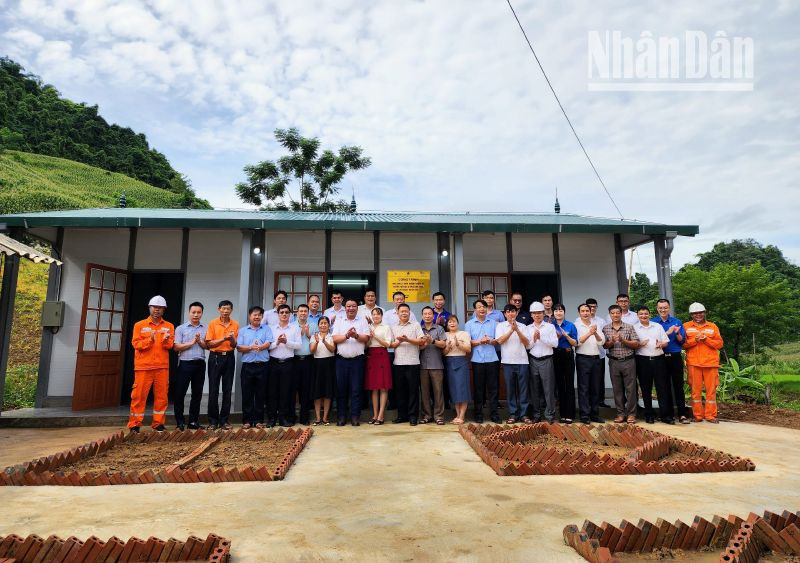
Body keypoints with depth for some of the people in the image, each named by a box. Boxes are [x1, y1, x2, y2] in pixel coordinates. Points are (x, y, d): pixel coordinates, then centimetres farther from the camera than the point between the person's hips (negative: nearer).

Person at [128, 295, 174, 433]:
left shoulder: (169, 326, 9)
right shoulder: (139, 325, 5)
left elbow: (170, 345, 1)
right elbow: (136, 344, -4)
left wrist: (166, 340, -21)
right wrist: (150, 340, -21)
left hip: (162, 367, 2)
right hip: (143, 366, -1)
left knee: (161, 396, 4)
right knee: (139, 396, 1)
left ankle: (158, 424, 14)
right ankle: (134, 425, 11)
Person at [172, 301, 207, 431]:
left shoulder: (206, 329, 9)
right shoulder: (180, 328, 3)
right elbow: (176, 347, -4)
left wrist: (199, 341, -13)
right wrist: (191, 342, -11)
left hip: (200, 364, 2)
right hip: (185, 363, -2)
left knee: (197, 393, 7)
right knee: (179, 393, 0)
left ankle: (193, 421, 17)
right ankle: (180, 421, 11)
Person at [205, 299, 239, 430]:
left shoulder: (235, 325, 5)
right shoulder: (212, 324, -1)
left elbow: (235, 345, 6)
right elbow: (209, 344, -6)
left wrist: (232, 339, -16)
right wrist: (223, 339, -18)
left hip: (229, 357, 2)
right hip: (215, 357, -2)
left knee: (227, 390, 4)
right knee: (213, 390, 1)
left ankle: (224, 420, 12)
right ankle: (213, 421, 11)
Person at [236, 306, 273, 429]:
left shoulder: (266, 329, 9)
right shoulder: (243, 330, 11)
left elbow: (268, 343, -5)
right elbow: (239, 347, 1)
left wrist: (260, 347, -25)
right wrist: (251, 347, -16)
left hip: (262, 365, -1)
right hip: (247, 365, 1)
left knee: (260, 394, 5)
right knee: (247, 394, 4)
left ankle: (259, 420, 13)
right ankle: (247, 420, 13)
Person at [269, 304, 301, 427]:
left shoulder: (295, 328, 6)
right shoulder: (271, 328, 8)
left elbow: (298, 345, -4)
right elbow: (267, 346, -1)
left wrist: (286, 341, -15)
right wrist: (276, 342, -16)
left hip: (288, 362, 0)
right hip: (274, 362, 1)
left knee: (286, 391, 4)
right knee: (272, 391, 4)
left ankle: (283, 417, 14)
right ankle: (271, 418, 14)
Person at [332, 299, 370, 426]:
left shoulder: (363, 322, 7)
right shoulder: (338, 322, 10)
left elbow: (366, 338, -1)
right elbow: (335, 339, -1)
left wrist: (356, 335, -18)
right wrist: (346, 336, -16)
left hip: (357, 359, -1)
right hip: (341, 359, 1)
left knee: (356, 389, 1)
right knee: (341, 389, 4)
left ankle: (355, 417, 9)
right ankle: (341, 417, 13)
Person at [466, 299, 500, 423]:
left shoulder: (493, 323, 10)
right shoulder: (469, 324, 6)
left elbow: (498, 340, 8)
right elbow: (467, 341, 0)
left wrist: (490, 341, -11)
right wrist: (479, 341, -15)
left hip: (491, 359, 1)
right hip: (477, 360, -1)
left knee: (493, 388, 3)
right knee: (478, 388, 4)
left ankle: (494, 414, 12)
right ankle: (478, 415, 13)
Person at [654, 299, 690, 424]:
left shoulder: (677, 322, 6)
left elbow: (682, 342, 4)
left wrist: (677, 333, -14)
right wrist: (668, 332, -15)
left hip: (675, 357, 0)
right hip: (660, 358, 0)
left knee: (678, 385, 0)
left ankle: (682, 414, 4)